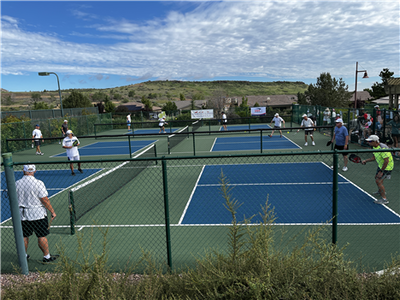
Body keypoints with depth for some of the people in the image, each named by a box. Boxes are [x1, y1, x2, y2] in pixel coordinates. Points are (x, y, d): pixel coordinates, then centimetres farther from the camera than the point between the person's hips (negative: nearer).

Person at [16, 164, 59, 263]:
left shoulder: (17, 184, -2)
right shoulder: (38, 183, -17)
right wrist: (52, 211, -7)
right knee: (42, 236, 4)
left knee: (24, 236, 18)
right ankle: (47, 257, 13)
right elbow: (44, 200, -16)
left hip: (22, 214, 5)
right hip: (37, 214, -5)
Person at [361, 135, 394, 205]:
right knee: (376, 177, 25)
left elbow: (386, 161, -30)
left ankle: (384, 199, -7)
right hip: (381, 165, 10)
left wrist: (381, 171, -26)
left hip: (387, 167, -10)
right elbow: (374, 157, 11)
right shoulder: (374, 147, -1)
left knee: (378, 181, -14)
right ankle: (381, 191, 50)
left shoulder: (383, 148, -31)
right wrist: (366, 160, -4)